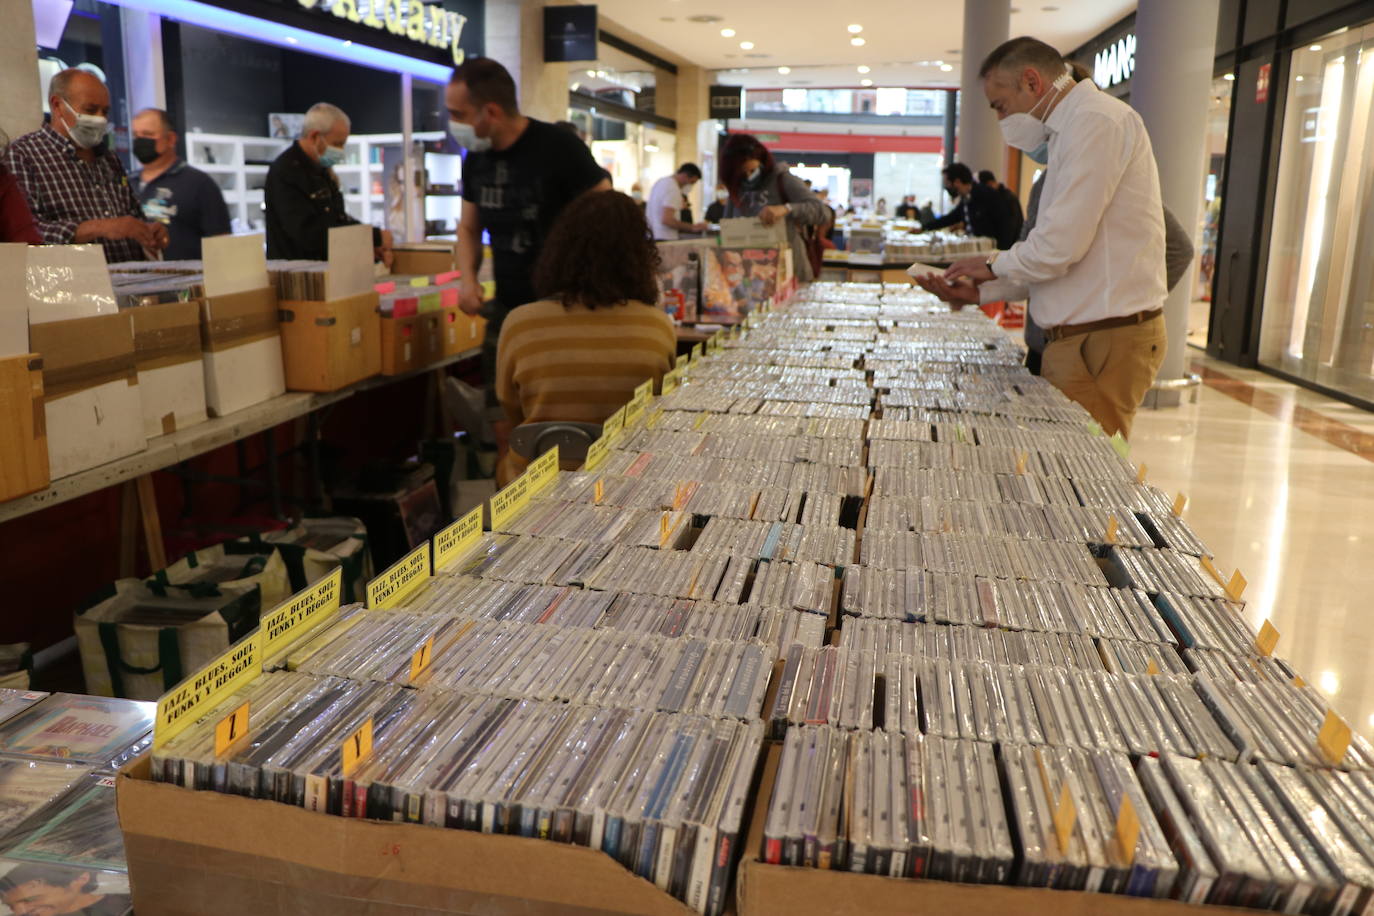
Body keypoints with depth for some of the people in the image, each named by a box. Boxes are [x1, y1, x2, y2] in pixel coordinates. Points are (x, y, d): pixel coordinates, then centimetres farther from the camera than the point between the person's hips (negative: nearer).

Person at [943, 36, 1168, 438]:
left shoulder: (1095, 122, -11)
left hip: (1105, 341, -9)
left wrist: (996, 265, -1)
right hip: (1080, 337, 9)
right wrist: (984, 290, 15)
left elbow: (1061, 246, -19)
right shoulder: (1074, 129, 21)